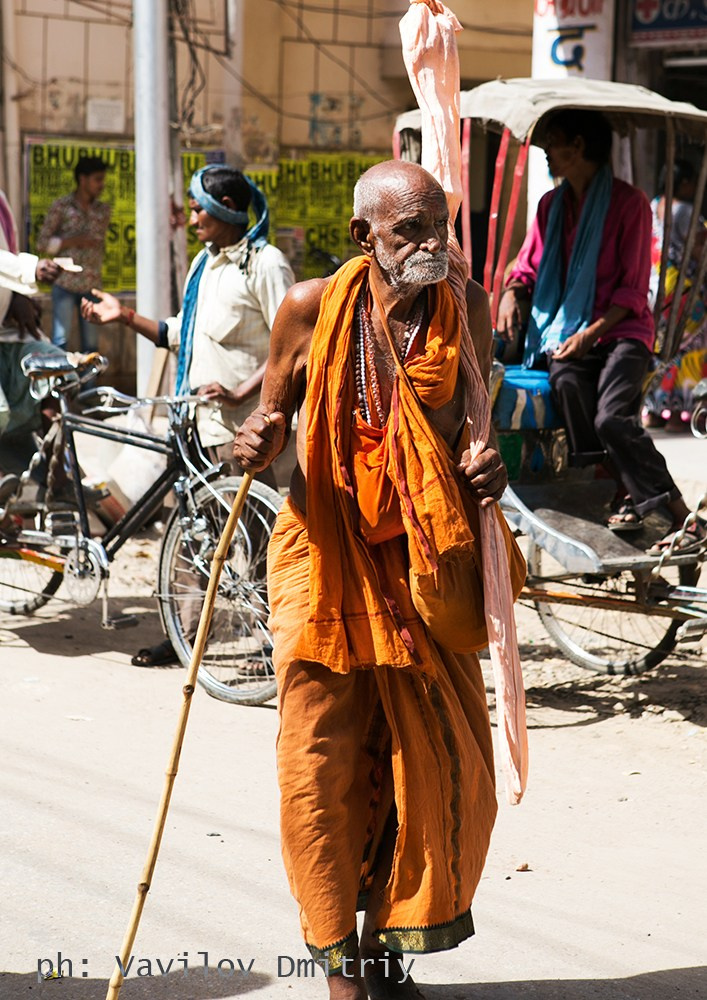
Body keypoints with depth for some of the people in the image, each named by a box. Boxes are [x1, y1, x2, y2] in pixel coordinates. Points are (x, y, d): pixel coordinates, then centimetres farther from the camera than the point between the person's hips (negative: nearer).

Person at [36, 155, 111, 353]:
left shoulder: (103, 210, 9)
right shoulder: (61, 207, -1)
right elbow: (42, 243, -3)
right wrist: (75, 241, -12)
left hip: (92, 286, 3)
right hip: (65, 284, -3)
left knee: (91, 342, 4)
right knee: (60, 341, -5)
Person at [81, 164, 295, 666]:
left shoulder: (265, 263, -9)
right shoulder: (205, 263, 18)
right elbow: (181, 335, 21)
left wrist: (241, 393, -20)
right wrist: (127, 316, 11)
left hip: (245, 423, -8)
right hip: (199, 418, 9)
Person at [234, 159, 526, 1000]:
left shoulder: (464, 307, 0)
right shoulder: (312, 309, -5)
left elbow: (470, 424, 11)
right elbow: (272, 415, 8)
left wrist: (486, 470, -11)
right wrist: (256, 444, -16)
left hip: (425, 561, 2)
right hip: (326, 557, -2)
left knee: (441, 763, 3)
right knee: (321, 766, -2)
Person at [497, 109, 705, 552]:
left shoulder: (629, 202, -2)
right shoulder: (551, 205, 16)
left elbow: (634, 289, -5)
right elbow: (529, 267, 22)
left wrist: (591, 333, -16)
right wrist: (511, 294, -2)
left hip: (622, 330, -4)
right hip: (565, 332, 4)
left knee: (611, 417, -30)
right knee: (566, 378, -33)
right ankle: (624, 487, -26)